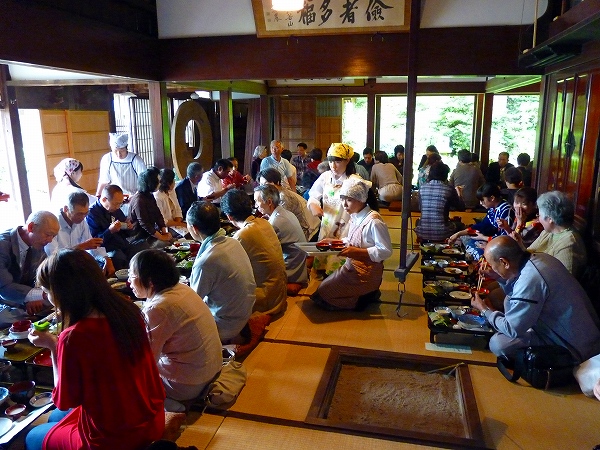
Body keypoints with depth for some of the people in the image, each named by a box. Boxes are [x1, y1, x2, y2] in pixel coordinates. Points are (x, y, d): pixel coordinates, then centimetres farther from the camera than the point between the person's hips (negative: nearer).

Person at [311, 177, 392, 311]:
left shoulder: (374, 221, -25)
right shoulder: (355, 217, 2)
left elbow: (385, 251, -23)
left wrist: (356, 251, -26)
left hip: (365, 274, -9)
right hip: (352, 267, 9)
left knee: (324, 293, -5)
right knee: (325, 284, 16)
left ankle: (365, 297, 4)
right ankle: (367, 293, 15)